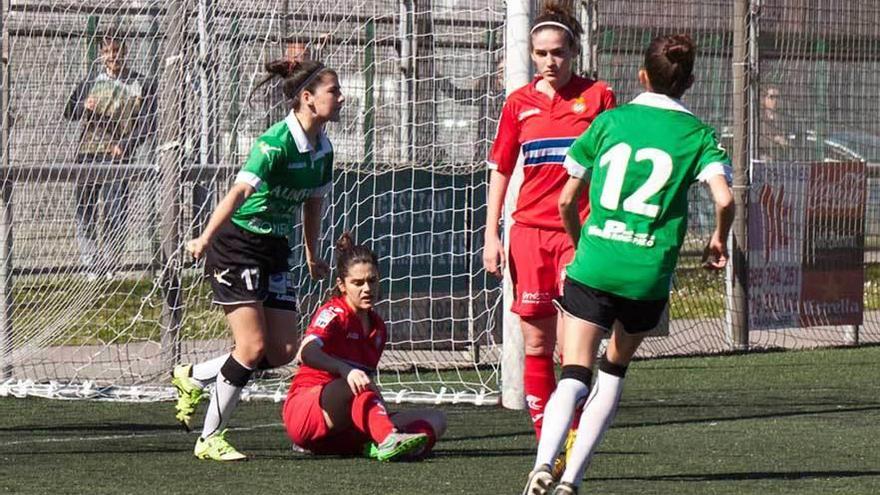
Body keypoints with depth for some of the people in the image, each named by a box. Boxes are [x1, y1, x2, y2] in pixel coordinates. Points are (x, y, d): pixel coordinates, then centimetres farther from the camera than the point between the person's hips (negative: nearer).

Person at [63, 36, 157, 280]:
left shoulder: (142, 85, 2)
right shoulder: (93, 77, 11)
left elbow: (148, 125, -1)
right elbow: (69, 111, 16)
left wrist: (125, 145, -16)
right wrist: (83, 107, -7)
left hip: (117, 156, -3)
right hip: (86, 154, 3)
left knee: (114, 214, -8)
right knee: (84, 212, 1)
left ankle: (110, 267, -1)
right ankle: (91, 263, 6)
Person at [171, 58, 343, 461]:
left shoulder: (322, 148, 5)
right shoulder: (275, 143, -21)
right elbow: (240, 192, -32)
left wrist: (312, 258, 25)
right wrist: (206, 238, -40)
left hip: (275, 252, 8)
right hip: (237, 246, -8)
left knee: (282, 351, 1)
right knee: (253, 348, -12)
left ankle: (192, 377, 19)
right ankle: (210, 439, 2)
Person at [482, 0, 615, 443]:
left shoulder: (597, 95, 1)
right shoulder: (519, 103, 8)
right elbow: (500, 170, 13)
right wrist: (491, 235, 7)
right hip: (529, 230, 3)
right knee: (536, 345, 3)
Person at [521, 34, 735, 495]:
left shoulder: (610, 121, 8)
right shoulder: (696, 134, 4)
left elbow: (567, 201, 12)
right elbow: (724, 199, -11)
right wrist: (718, 241, 10)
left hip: (593, 267, 0)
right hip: (649, 276, 0)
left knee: (575, 376, -1)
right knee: (614, 370, 20)